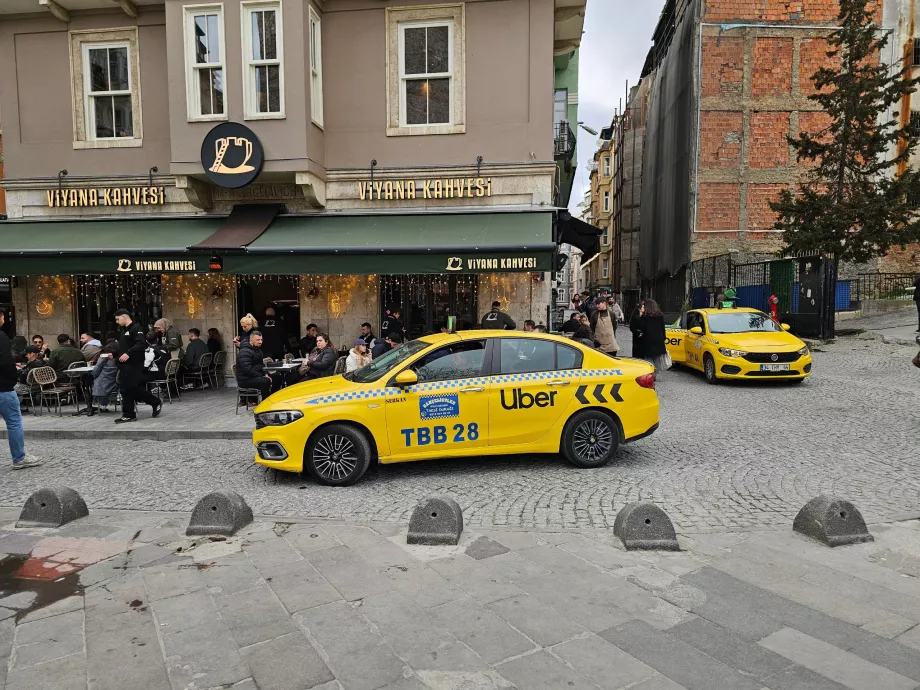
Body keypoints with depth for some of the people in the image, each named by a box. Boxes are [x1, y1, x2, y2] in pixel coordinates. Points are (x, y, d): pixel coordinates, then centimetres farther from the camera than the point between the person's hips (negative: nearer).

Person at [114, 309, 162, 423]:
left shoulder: (136, 328, -10)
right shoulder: (121, 330, 20)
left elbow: (141, 344, -23)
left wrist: (128, 353, -32)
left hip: (134, 364, -9)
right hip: (124, 364, 9)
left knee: (134, 388, -10)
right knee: (125, 389, 6)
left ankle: (156, 403, 8)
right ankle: (129, 414, 10)